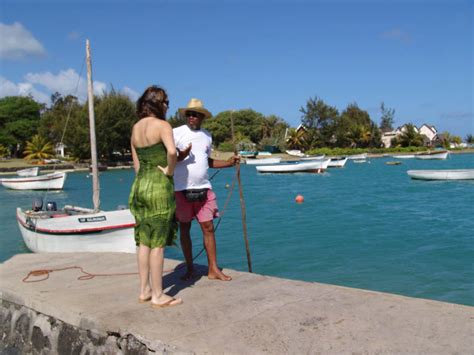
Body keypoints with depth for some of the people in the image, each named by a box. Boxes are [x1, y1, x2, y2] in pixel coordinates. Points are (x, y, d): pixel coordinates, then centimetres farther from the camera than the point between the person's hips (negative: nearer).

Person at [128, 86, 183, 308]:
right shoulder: (162, 125, -10)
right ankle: (158, 296, 7)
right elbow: (172, 151, -29)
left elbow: (136, 163, 15)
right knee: (157, 243, -1)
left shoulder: (135, 128, 12)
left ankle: (144, 290, 22)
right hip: (159, 186, -8)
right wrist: (170, 170, -12)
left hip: (140, 184, 8)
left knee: (144, 241, 13)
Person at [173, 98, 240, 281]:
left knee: (208, 227, 2)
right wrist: (180, 156, -25)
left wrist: (228, 163, 10)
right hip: (182, 189, -4)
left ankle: (213, 269, 9)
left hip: (203, 188, 4)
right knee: (184, 228, 6)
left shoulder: (207, 135, 13)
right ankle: (190, 268, 19)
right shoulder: (176, 133, -4)